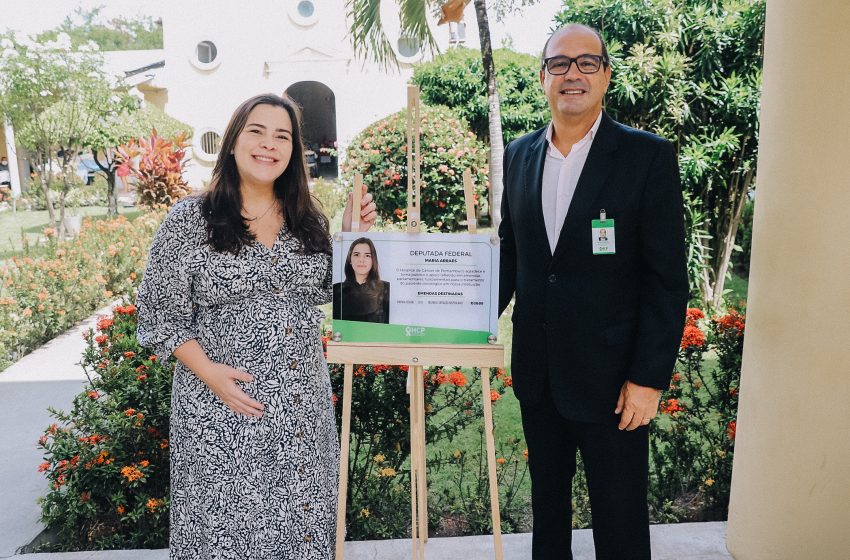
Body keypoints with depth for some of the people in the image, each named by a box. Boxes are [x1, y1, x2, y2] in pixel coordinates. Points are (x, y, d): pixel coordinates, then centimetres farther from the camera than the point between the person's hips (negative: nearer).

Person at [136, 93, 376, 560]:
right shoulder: (189, 220, -7)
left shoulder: (309, 219, 4)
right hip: (223, 402, -3)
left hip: (303, 399, 4)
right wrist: (209, 372, -16)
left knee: (302, 515, 15)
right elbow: (158, 314, -4)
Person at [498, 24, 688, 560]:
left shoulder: (648, 156, -9)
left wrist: (649, 378, -14)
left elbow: (667, 279, -11)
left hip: (611, 376, -4)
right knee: (547, 500, 22)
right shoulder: (519, 155, 5)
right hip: (537, 372, 5)